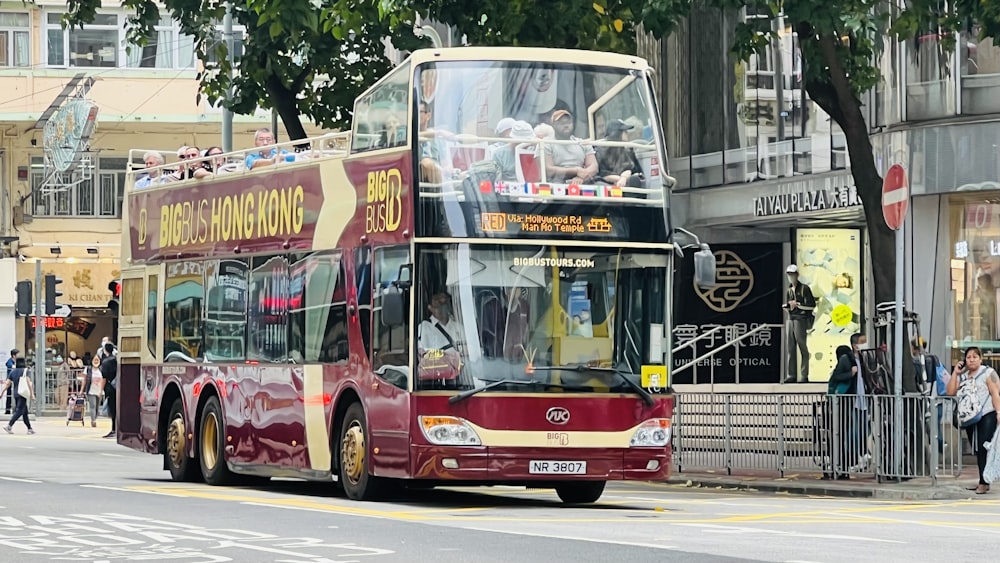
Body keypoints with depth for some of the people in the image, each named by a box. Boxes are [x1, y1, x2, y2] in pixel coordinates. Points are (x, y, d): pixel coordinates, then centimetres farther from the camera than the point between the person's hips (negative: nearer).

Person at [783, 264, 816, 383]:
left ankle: (805, 375, -6)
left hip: (801, 320, -7)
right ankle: (791, 375, 6)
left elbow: (812, 305, -7)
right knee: (791, 348, 4)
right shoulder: (789, 291, 16)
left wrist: (798, 304, -11)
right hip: (791, 319, 7)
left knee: (802, 347, -7)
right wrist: (788, 305, -3)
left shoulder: (804, 289, -3)